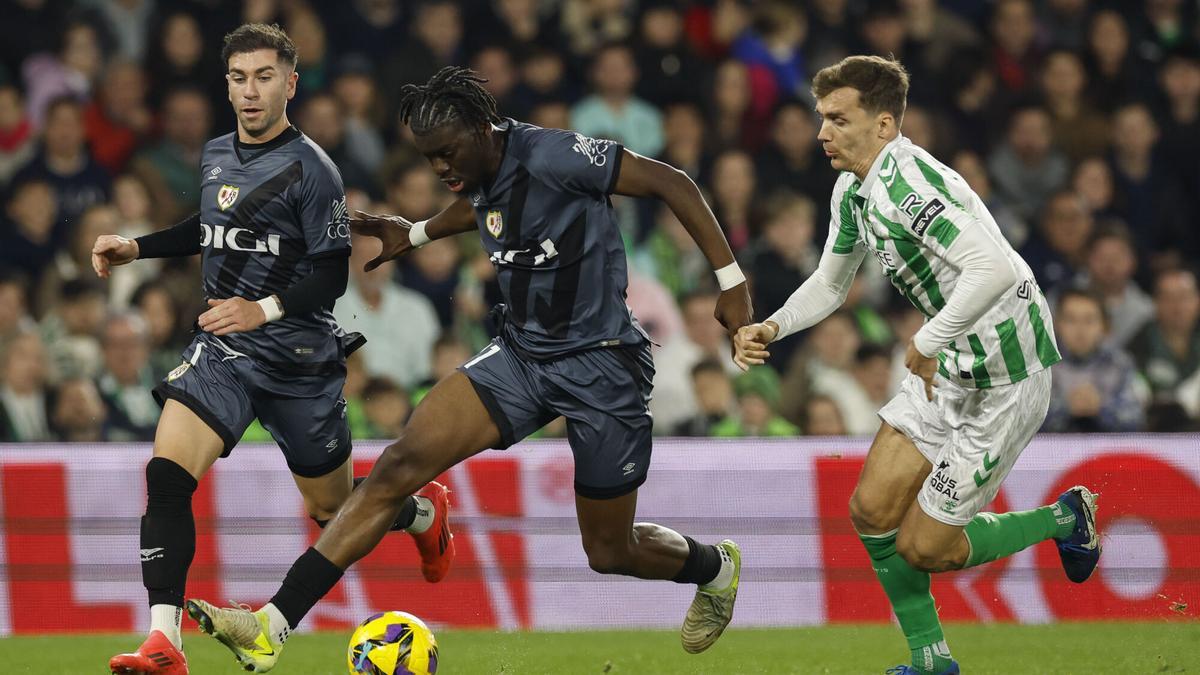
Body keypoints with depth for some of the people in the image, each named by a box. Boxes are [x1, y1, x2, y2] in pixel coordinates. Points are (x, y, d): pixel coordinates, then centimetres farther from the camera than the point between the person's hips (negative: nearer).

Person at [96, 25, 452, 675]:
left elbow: (332, 273, -14)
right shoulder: (216, 156, 8)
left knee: (332, 509, 12)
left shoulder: (309, 170, -12)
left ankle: (422, 512, 49)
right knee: (166, 472, -21)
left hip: (299, 356, -4)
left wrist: (265, 308, -28)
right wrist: (137, 247, 20)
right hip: (222, 349, 4)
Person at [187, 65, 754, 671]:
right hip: (520, 354, 6)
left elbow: (670, 182, -17)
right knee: (400, 465, -14)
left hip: (600, 365, -6)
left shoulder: (553, 156, -22)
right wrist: (416, 234, 31)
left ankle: (715, 569, 42)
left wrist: (730, 280, -17)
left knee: (610, 552, 6)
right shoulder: (481, 174, 1)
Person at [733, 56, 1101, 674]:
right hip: (948, 368, 9)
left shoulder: (907, 183, -27)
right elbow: (830, 284, 20)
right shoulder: (853, 189, 4)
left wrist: (926, 344, -31)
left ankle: (1065, 520, 19)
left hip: (1004, 379, -9)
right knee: (872, 512, 4)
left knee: (923, 548, -2)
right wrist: (770, 329, 2)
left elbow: (996, 269, -40)